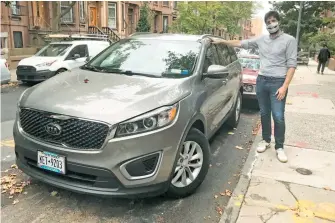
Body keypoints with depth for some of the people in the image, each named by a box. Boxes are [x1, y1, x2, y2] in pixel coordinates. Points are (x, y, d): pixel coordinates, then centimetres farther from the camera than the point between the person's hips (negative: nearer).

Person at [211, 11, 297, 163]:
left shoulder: (289, 40, -4)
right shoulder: (261, 39, 9)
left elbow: (292, 65, -7)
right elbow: (241, 44, 17)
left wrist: (285, 86, -15)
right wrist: (221, 42, 12)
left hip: (278, 82, -4)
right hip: (261, 81, 4)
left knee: (278, 116, -3)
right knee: (264, 114, 13)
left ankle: (279, 147, 11)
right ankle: (265, 140, 28)